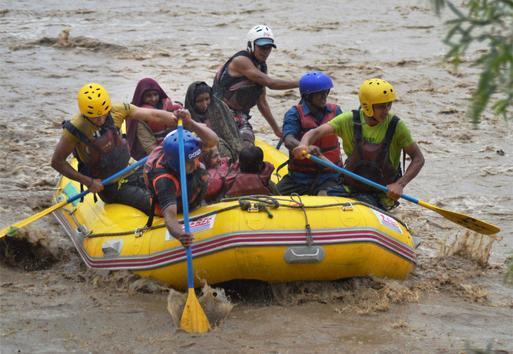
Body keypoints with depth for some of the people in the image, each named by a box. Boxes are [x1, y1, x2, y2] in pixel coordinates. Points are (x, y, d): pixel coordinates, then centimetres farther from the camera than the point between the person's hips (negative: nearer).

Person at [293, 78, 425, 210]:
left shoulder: (396, 126, -11)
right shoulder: (350, 120, -7)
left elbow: (418, 159, -7)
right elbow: (316, 132, -13)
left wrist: (400, 184, -22)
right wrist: (303, 145, -37)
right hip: (351, 186, 2)